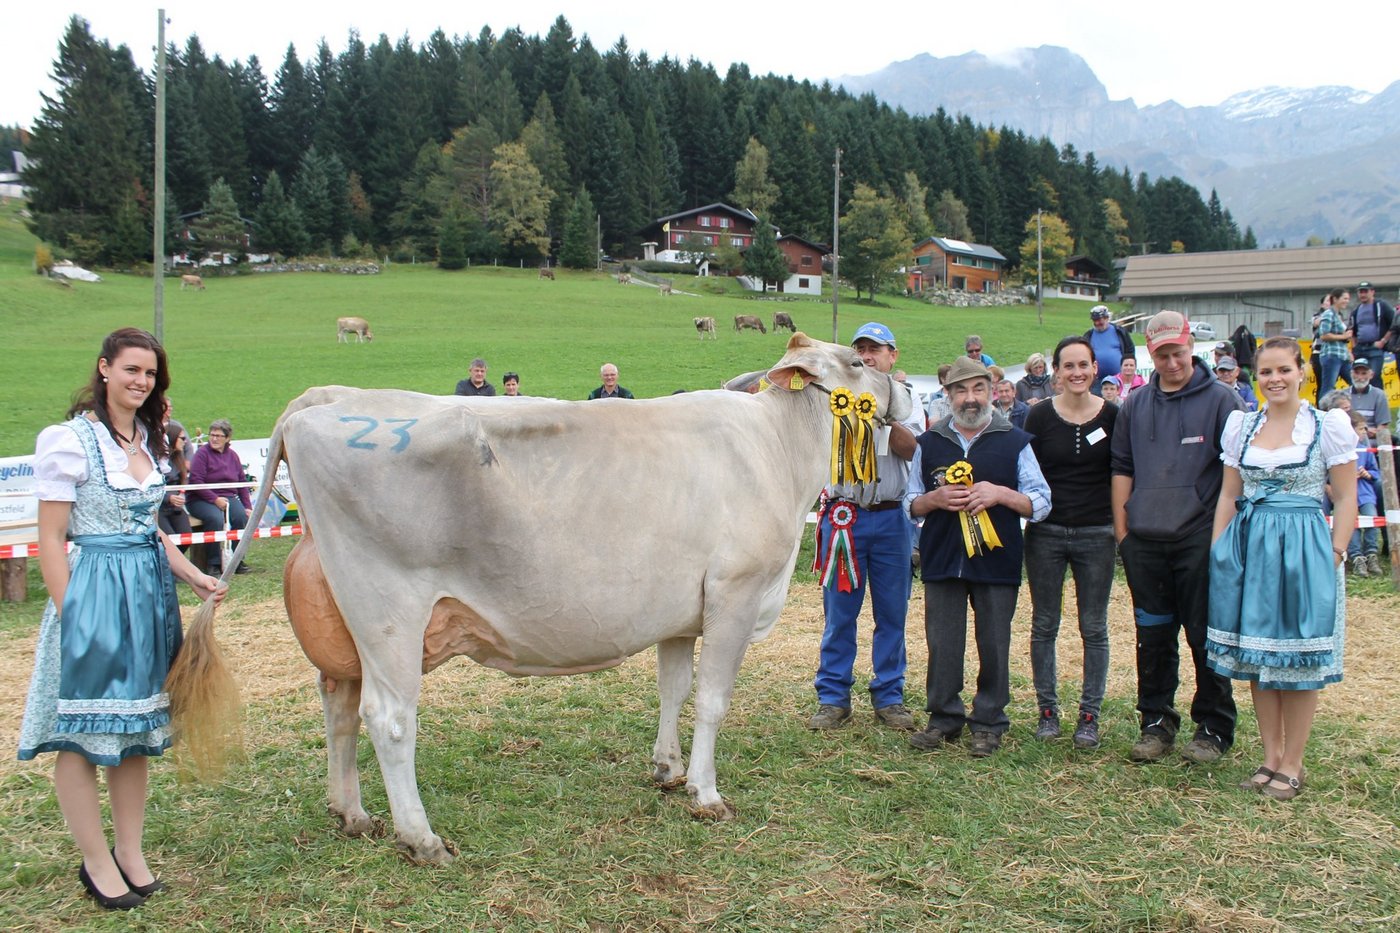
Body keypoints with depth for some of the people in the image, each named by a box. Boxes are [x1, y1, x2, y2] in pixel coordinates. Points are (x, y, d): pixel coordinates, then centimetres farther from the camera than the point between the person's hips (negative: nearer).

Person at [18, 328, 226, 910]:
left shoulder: (149, 440, 11)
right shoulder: (70, 441, -10)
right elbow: (51, 539, -10)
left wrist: (195, 577, 8)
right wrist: (70, 616, -14)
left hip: (149, 594, 7)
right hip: (93, 594, -7)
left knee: (136, 729, 12)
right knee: (82, 733, 2)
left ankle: (131, 853, 22)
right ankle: (97, 862, 15)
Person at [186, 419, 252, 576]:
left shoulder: (232, 455, 14)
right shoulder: (202, 453, -3)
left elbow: (242, 482, 15)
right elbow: (195, 481, -12)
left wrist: (247, 506, 5)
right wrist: (215, 499, -19)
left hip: (229, 498, 4)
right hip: (201, 500, -4)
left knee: (242, 517, -25)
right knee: (216, 518, -34)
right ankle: (213, 564, -22)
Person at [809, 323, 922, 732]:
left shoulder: (905, 399, 10)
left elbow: (911, 448, -6)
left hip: (892, 518, 1)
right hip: (844, 515, -1)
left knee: (892, 612, 6)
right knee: (839, 610, 2)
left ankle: (889, 697, 17)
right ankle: (833, 698, 11)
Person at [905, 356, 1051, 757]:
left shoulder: (1014, 442, 6)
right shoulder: (929, 443, 11)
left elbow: (1041, 504, 4)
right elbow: (910, 505, 14)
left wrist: (1000, 494, -13)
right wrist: (934, 499, -8)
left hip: (997, 561, -1)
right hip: (942, 560, 2)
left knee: (994, 645, 2)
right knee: (942, 645, 3)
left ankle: (988, 723, 13)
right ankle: (944, 718, 16)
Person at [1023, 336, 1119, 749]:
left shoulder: (1112, 415, 0)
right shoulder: (1040, 416, -1)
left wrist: (1120, 527, -1)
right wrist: (1028, 508, -6)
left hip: (1096, 535, 0)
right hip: (1045, 534, 0)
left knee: (1094, 629, 6)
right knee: (1044, 625, 7)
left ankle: (1089, 715, 15)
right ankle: (1047, 710, 19)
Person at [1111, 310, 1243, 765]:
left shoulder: (1221, 400, -1)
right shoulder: (1135, 405, 11)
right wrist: (1121, 530, 8)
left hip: (1200, 540, -4)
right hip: (1144, 541, 4)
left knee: (1207, 638, 3)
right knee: (1153, 637, 11)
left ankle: (1214, 728, 15)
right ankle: (1156, 722, 22)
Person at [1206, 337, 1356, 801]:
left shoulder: (1329, 425, -2)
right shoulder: (1240, 425, 8)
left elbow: (1345, 500, -1)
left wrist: (1334, 556, -9)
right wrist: (1218, 551, 5)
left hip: (1303, 548, -4)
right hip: (1248, 546, 4)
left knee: (1298, 661, 2)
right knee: (1256, 658, 8)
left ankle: (1291, 765, 13)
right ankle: (1270, 757, 21)